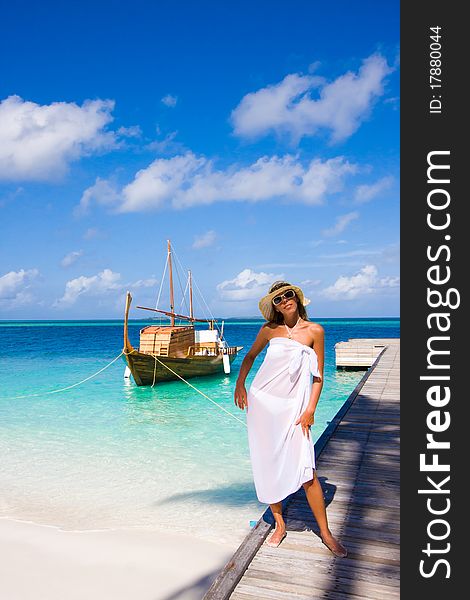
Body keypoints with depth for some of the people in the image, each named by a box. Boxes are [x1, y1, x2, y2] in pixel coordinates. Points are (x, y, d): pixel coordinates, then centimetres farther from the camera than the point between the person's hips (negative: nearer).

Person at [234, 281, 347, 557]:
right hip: (261, 403, 3)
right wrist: (240, 385, 7)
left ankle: (326, 533, 13)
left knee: (306, 471, -5)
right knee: (268, 467, 8)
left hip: (292, 407, -2)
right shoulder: (269, 330, 3)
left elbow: (318, 376, 0)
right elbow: (250, 357, 18)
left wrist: (310, 410, -7)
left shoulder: (314, 331, -2)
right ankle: (279, 524, 27)